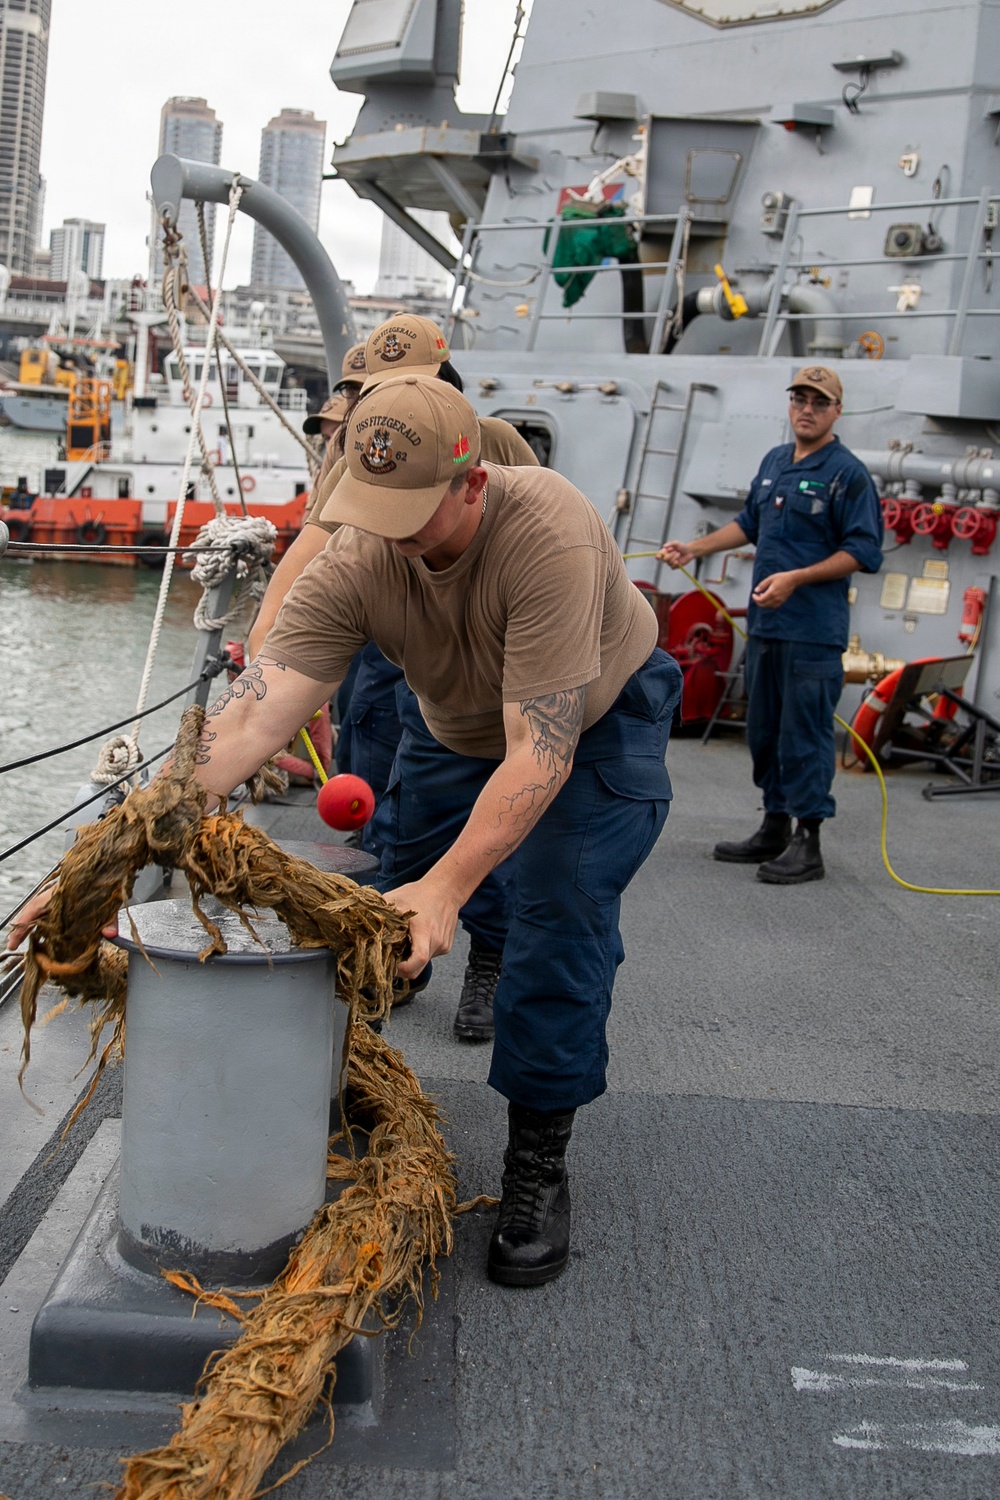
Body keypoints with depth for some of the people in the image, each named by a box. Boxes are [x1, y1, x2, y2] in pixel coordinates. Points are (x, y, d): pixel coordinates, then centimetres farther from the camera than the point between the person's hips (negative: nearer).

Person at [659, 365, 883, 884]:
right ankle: (774, 829, 25)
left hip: (813, 631, -8)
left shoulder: (848, 474, -8)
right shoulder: (774, 461, 15)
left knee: (804, 735, -6)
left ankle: (807, 843, 2)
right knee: (765, 730, 14)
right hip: (765, 623, 8)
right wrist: (694, 549, 19)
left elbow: (862, 551, -12)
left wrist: (795, 578, -19)